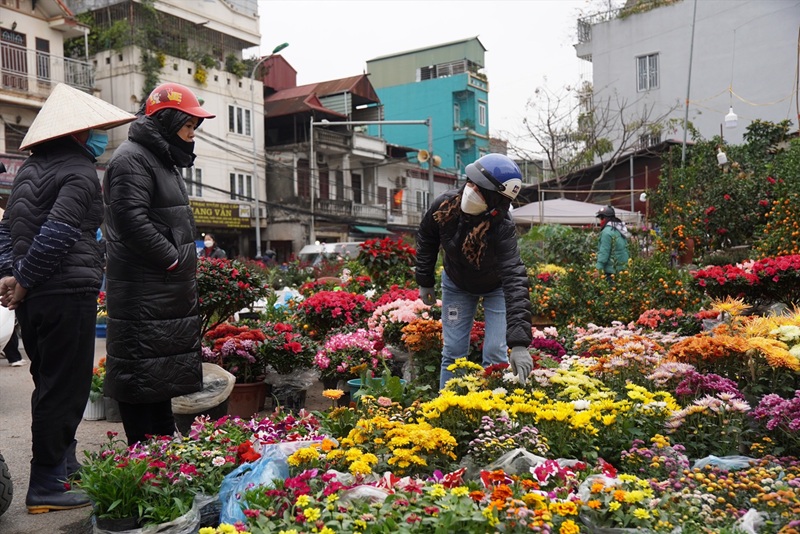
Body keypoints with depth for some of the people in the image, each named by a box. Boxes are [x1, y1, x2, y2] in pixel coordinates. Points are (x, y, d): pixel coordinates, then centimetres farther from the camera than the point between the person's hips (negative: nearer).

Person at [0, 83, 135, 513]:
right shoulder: (80, 171, -11)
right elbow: (58, 233, -20)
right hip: (67, 293, -9)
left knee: (50, 386, 20)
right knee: (65, 390, -1)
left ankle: (63, 466, 35)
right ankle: (46, 487, 6)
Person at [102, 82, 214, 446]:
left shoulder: (162, 159, 21)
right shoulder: (132, 159, -12)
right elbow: (132, 220, -23)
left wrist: (185, 260, 13)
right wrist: (174, 259, -17)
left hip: (167, 292, 10)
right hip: (143, 295, -10)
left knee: (162, 373, 16)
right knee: (141, 374, -4)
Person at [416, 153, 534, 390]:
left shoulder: (502, 228, -40)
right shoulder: (445, 205, -28)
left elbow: (515, 280, -49)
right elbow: (426, 239, -5)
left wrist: (519, 343, -56)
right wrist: (425, 281, 1)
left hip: (496, 288, -3)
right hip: (456, 285, 3)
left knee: (496, 353, -7)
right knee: (453, 352, 4)